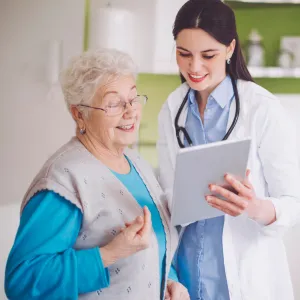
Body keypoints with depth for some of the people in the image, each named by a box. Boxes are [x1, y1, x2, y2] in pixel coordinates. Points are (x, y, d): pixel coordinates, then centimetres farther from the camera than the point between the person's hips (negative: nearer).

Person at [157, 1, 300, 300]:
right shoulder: (171, 109, 0)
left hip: (244, 276, -4)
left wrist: (255, 208, -31)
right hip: (184, 268, 4)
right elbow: (167, 193, 7)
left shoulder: (263, 109, -14)